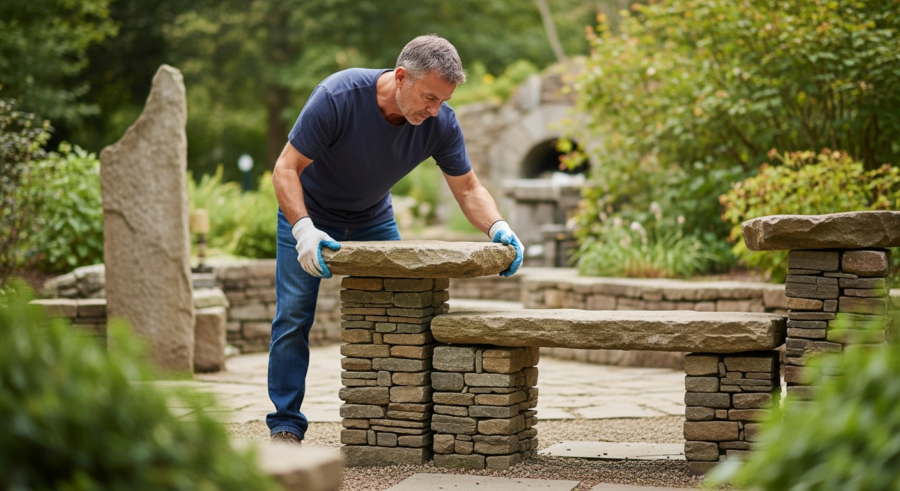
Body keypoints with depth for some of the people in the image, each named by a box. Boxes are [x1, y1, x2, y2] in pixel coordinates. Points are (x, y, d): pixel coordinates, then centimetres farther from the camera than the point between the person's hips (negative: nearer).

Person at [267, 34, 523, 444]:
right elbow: (285, 170, -31)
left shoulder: (440, 123, -22)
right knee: (294, 315, -11)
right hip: (309, 214, -4)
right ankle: (286, 426, -3)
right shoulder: (338, 96, -35)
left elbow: (468, 188, -11)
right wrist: (303, 230, -45)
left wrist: (497, 226, -31)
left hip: (373, 221, 4)